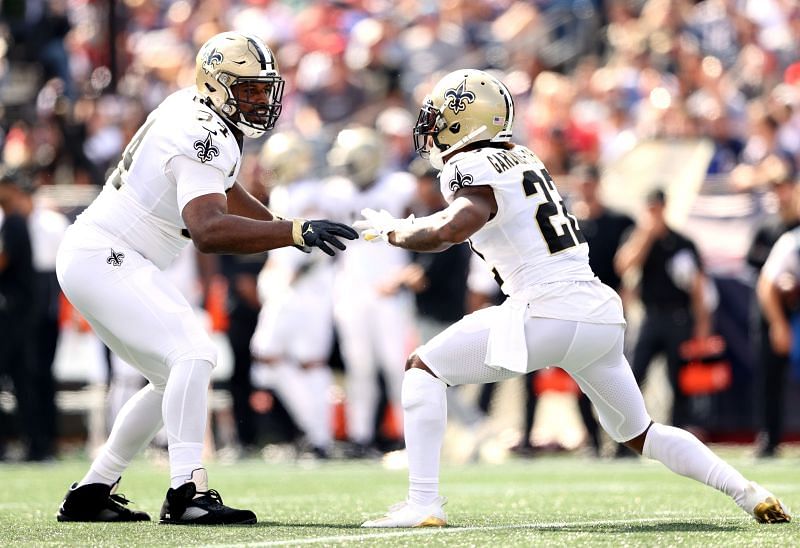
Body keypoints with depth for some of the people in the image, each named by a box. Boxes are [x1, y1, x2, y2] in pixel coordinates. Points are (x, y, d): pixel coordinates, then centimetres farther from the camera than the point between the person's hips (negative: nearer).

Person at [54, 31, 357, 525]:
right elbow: (208, 231, -37)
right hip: (103, 258, -11)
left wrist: (292, 229, 22)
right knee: (193, 355, -23)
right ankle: (188, 493, -32)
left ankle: (90, 494, 21)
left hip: (106, 261, 11)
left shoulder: (198, 114, 9)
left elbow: (223, 193, 27)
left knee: (173, 381, 16)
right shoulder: (202, 139, -22)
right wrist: (297, 232, -43)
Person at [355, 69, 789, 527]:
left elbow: (449, 232, -23)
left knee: (424, 367, 1)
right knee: (639, 433, 22)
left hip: (548, 313, -8)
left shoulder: (476, 168, -6)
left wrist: (392, 231, -7)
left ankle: (424, 503, -7)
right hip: (601, 314, 8)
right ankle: (750, 493, 12)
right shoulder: (522, 159, 21)